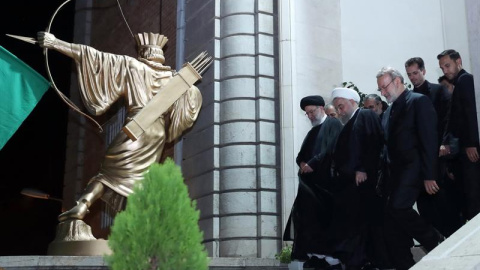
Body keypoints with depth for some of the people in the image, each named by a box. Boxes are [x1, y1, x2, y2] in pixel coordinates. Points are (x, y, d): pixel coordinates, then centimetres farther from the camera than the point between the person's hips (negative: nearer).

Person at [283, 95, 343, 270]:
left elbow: (332, 149, -16)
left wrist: (312, 164, -14)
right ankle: (317, 255, 4)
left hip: (326, 181, -8)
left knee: (325, 219, -8)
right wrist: (303, 164, -2)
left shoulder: (333, 124, -2)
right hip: (311, 183, 8)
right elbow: (301, 156, 20)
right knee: (311, 218, 2)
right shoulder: (312, 132, 22)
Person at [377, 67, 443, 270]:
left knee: (398, 207, -23)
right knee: (389, 215, 0)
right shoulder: (388, 112, 18)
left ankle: (436, 243, 0)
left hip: (413, 168, -8)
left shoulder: (418, 101, -5)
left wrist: (429, 175, -17)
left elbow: (429, 139, -11)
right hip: (395, 171, 8)